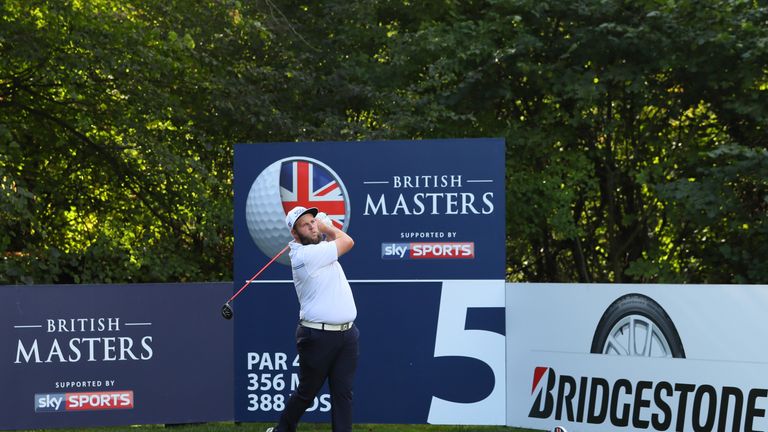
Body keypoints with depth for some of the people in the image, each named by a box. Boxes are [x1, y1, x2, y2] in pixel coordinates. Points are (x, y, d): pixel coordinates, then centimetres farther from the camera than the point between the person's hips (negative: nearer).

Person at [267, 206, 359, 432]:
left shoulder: (318, 249, 11)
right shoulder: (305, 255, -15)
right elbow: (347, 241, -8)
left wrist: (324, 223, 11)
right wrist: (326, 226, 7)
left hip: (346, 334, 7)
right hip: (318, 336, -7)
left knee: (343, 393, 2)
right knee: (306, 393, 7)